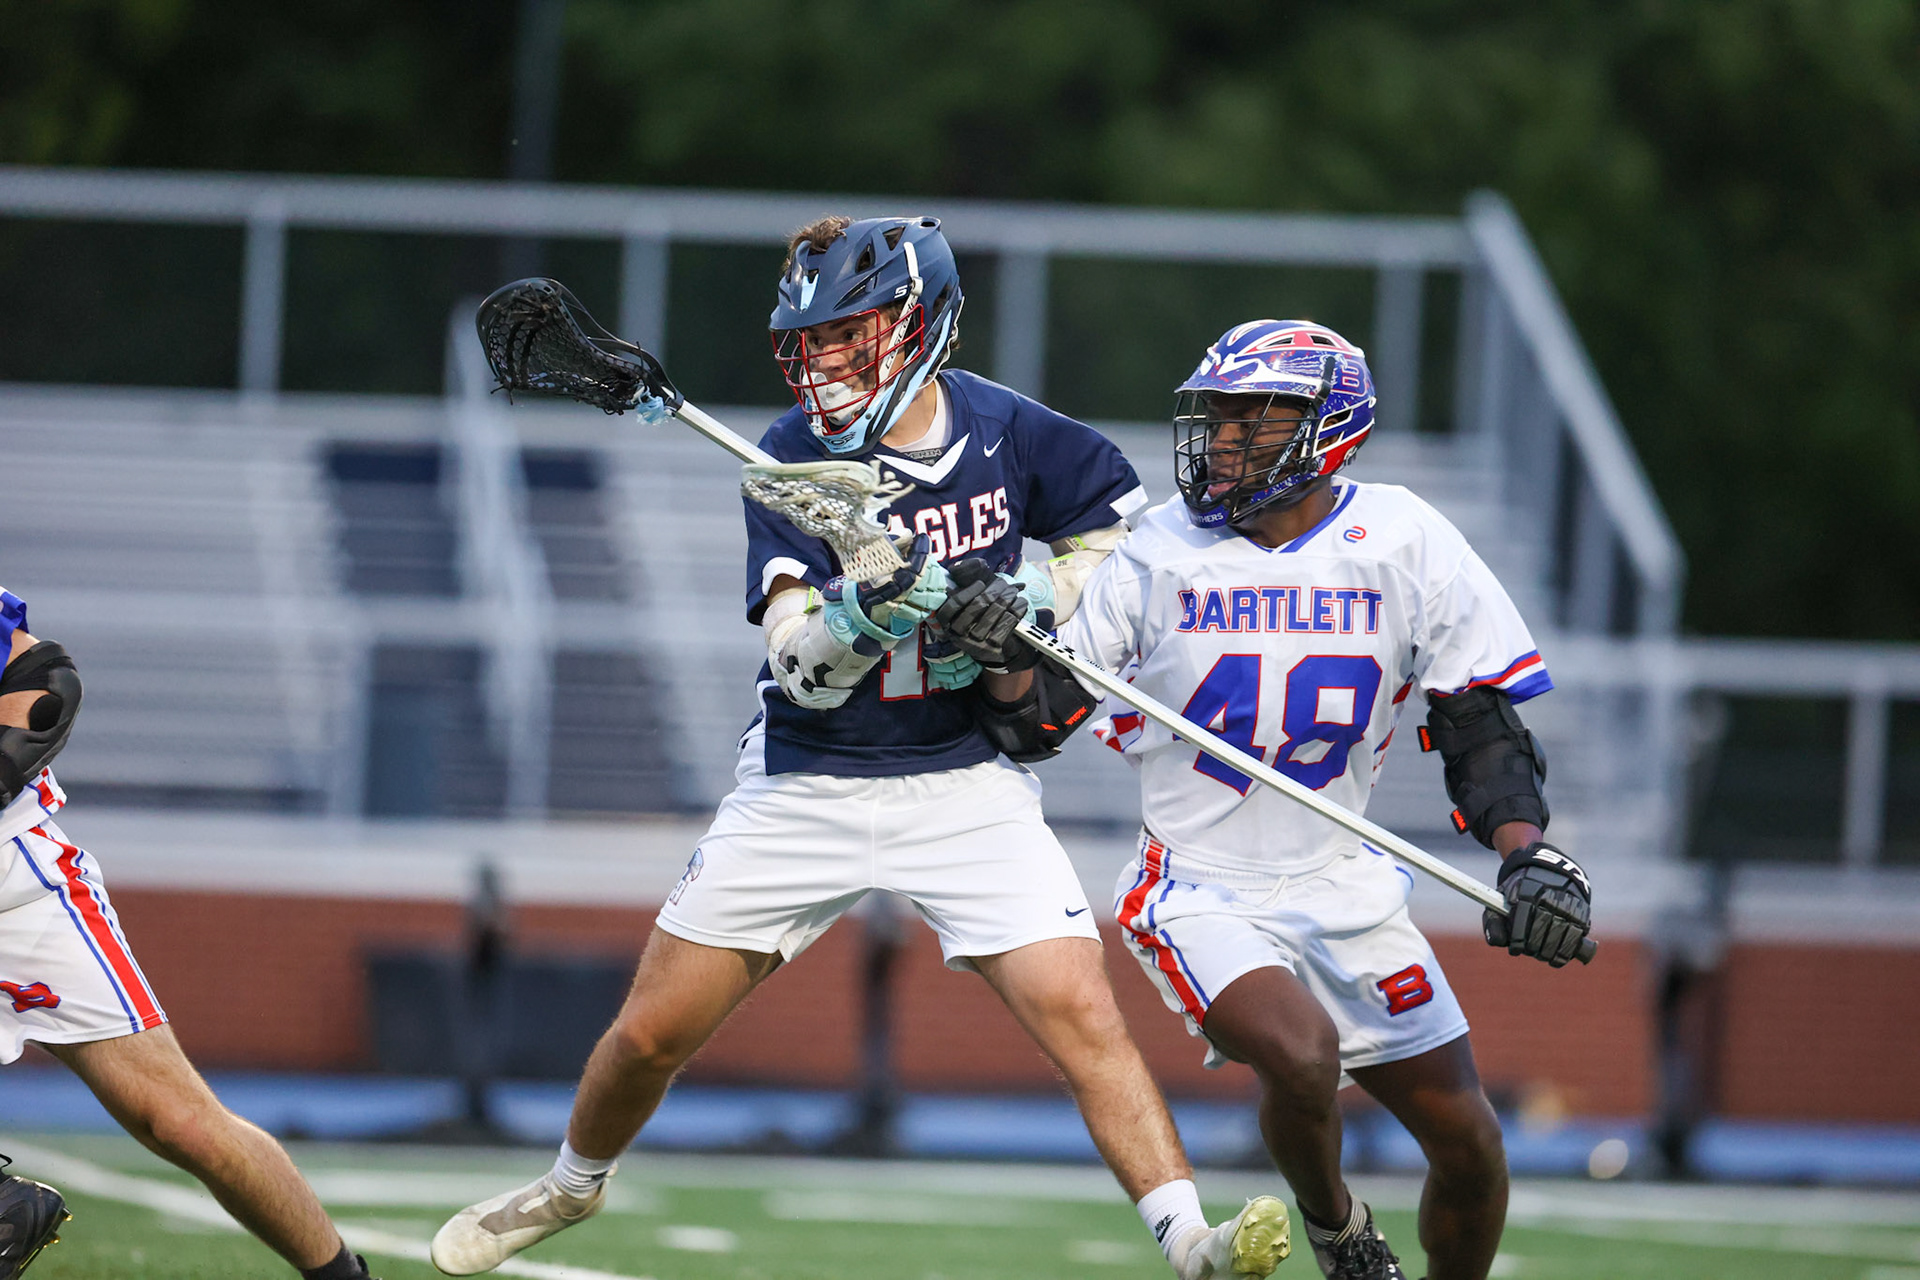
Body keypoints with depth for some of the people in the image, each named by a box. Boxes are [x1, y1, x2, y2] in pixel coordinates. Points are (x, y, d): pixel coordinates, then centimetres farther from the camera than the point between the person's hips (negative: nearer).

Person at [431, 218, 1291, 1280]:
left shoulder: (1007, 431, -9)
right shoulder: (795, 459, -12)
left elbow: (1115, 517, 10)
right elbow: (800, 666, -21)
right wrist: (864, 609, -43)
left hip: (964, 787, -1)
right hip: (807, 788, 1)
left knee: (1080, 1015, -20)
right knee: (650, 1035, 9)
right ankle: (572, 1185, 38)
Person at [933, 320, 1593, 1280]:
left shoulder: (1401, 540, -5)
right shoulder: (1161, 552, -6)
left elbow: (1481, 726, 1)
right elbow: (1033, 724, 0)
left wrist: (1528, 855, -14)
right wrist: (1005, 656, -22)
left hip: (1344, 884, 3)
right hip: (1199, 892, -3)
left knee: (1468, 1145, 3)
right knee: (1301, 1058, -30)